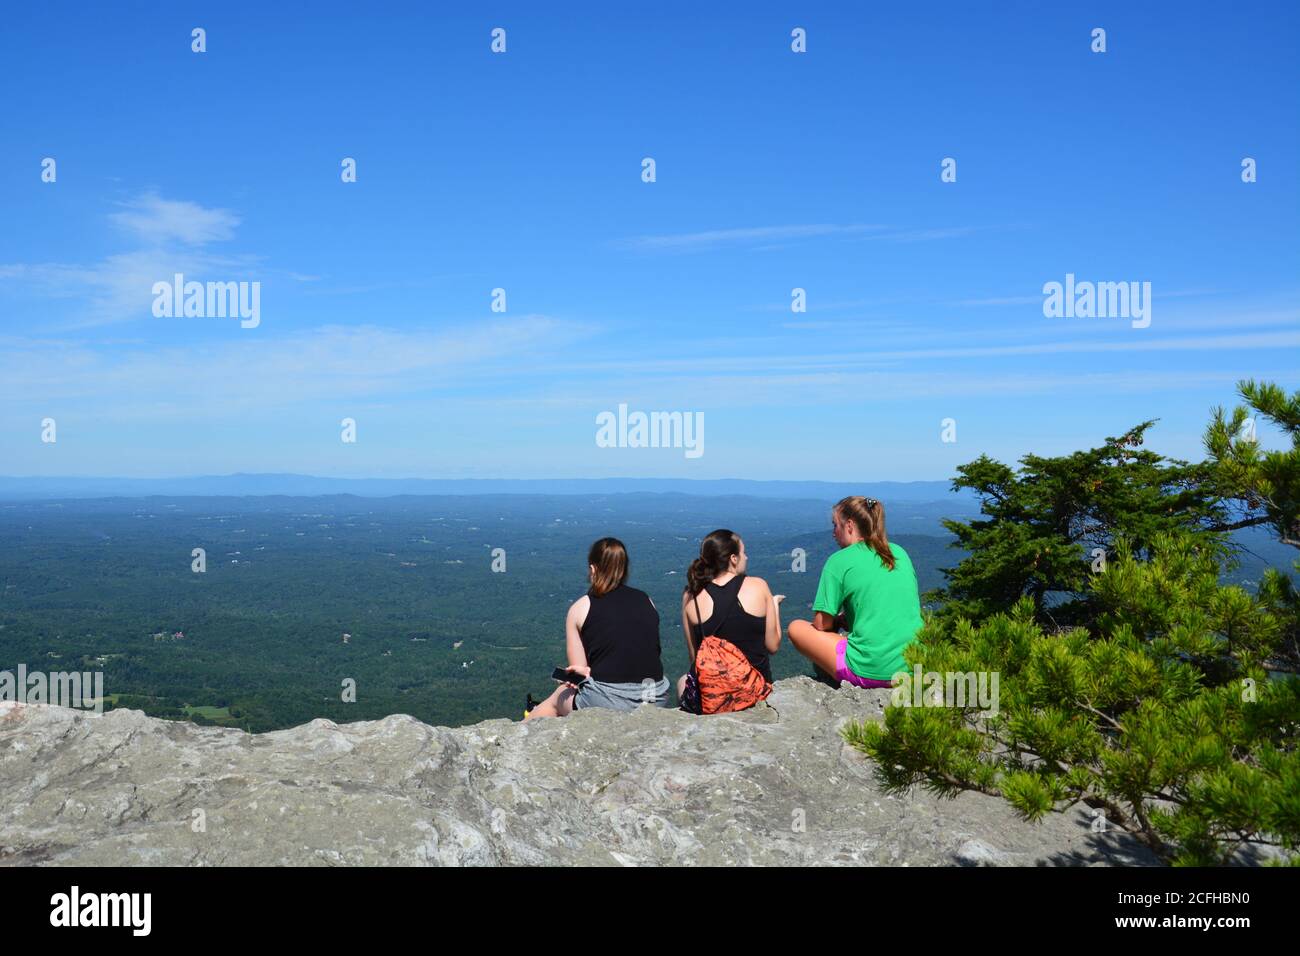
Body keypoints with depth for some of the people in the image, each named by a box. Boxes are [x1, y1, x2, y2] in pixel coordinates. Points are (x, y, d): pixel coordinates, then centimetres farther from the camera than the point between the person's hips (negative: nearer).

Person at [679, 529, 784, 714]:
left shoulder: (691, 596, -4)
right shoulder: (758, 586, -7)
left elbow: (694, 655, 0)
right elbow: (773, 646, -1)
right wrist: (774, 604, 14)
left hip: (706, 699, -1)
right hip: (755, 693, 1)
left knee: (682, 682, 34)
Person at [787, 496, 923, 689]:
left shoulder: (839, 561, -5)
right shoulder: (899, 553, 11)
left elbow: (822, 625, -3)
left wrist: (838, 620, 19)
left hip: (871, 672, -6)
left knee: (796, 628, 11)